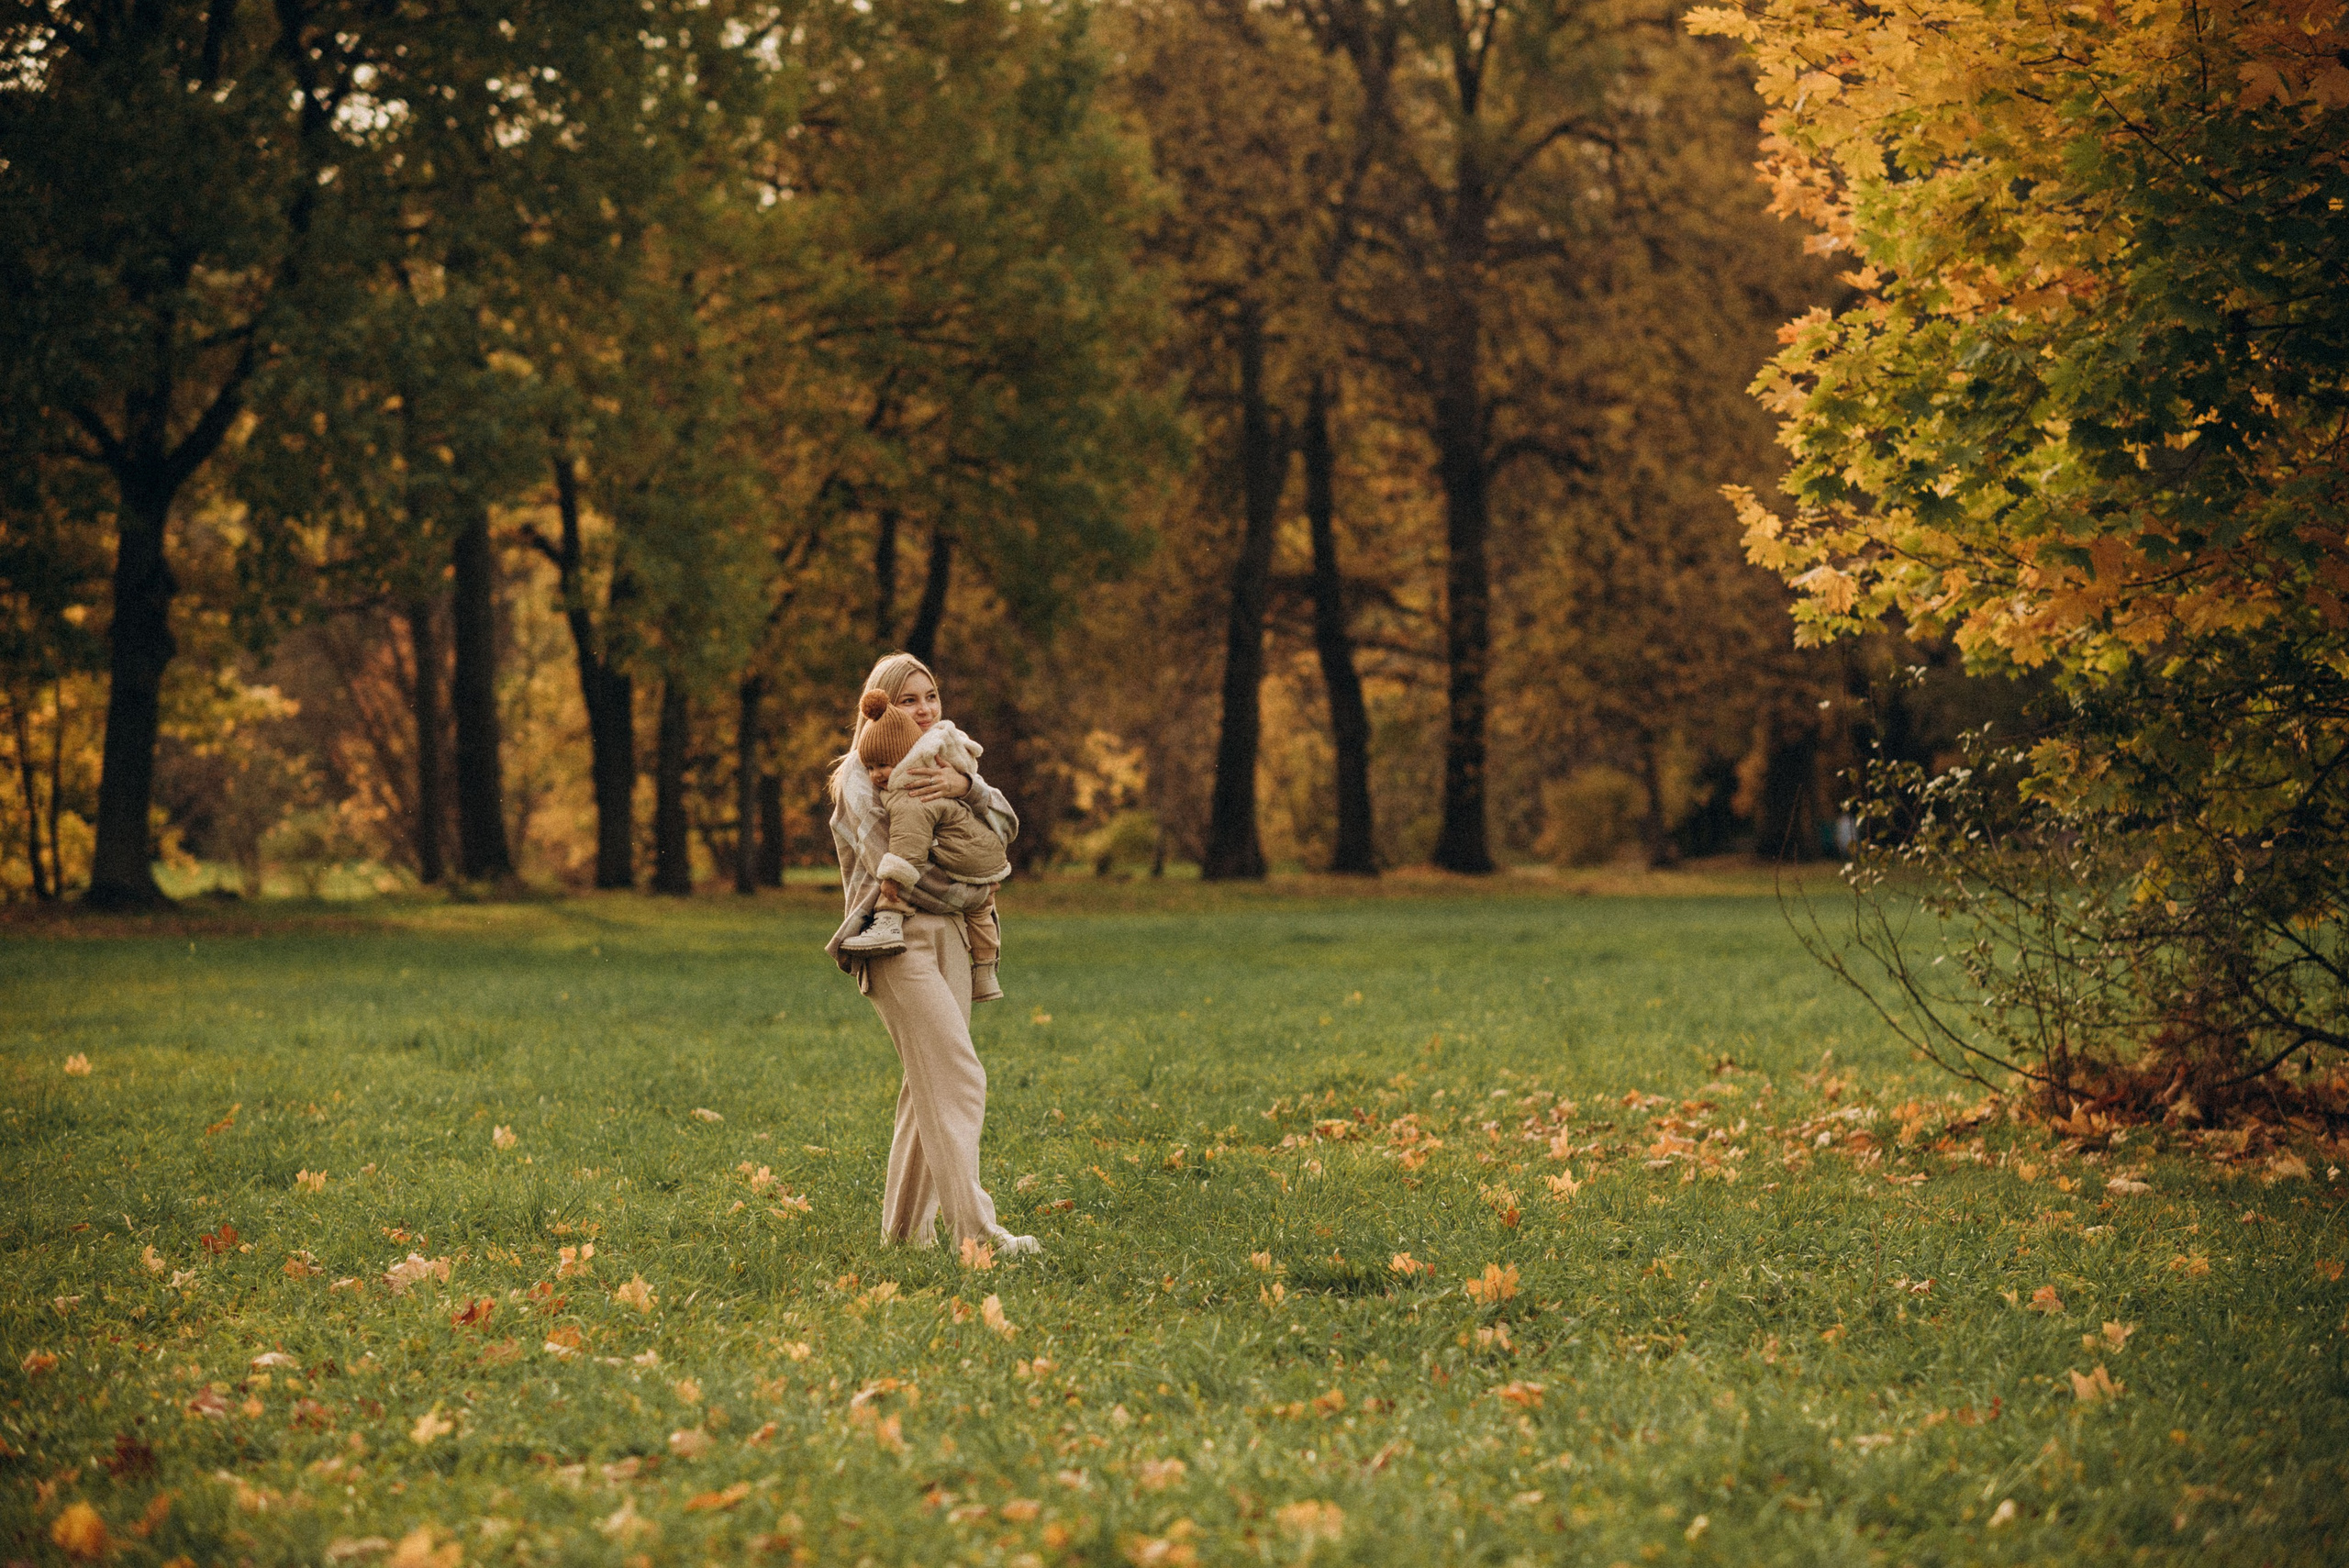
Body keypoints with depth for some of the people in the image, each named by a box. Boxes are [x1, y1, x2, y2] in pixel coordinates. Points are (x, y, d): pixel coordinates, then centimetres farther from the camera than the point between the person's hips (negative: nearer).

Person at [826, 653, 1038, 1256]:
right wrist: (974, 894, -5)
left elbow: (1005, 825, 4)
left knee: (931, 1083, 6)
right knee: (957, 1078, -15)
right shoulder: (862, 775, -3)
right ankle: (974, 1229, -18)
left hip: (948, 933, 7)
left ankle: (905, 1226, 13)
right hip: (897, 936, -7)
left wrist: (965, 786, -15)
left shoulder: (942, 767, 19)